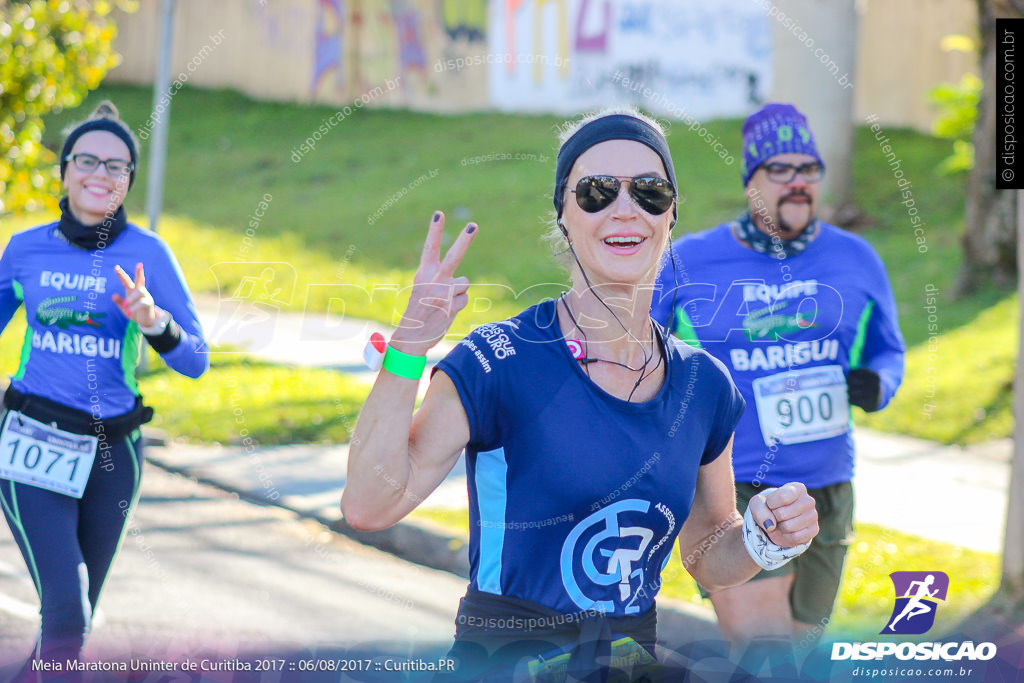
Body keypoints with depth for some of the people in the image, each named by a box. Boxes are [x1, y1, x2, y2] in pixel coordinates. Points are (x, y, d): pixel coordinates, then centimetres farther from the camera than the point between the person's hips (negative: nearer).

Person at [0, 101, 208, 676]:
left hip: (112, 452, 1)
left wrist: (153, 320, -23)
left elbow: (195, 361, -5)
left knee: (76, 612, 13)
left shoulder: (148, 254, -3)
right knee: (67, 606, -18)